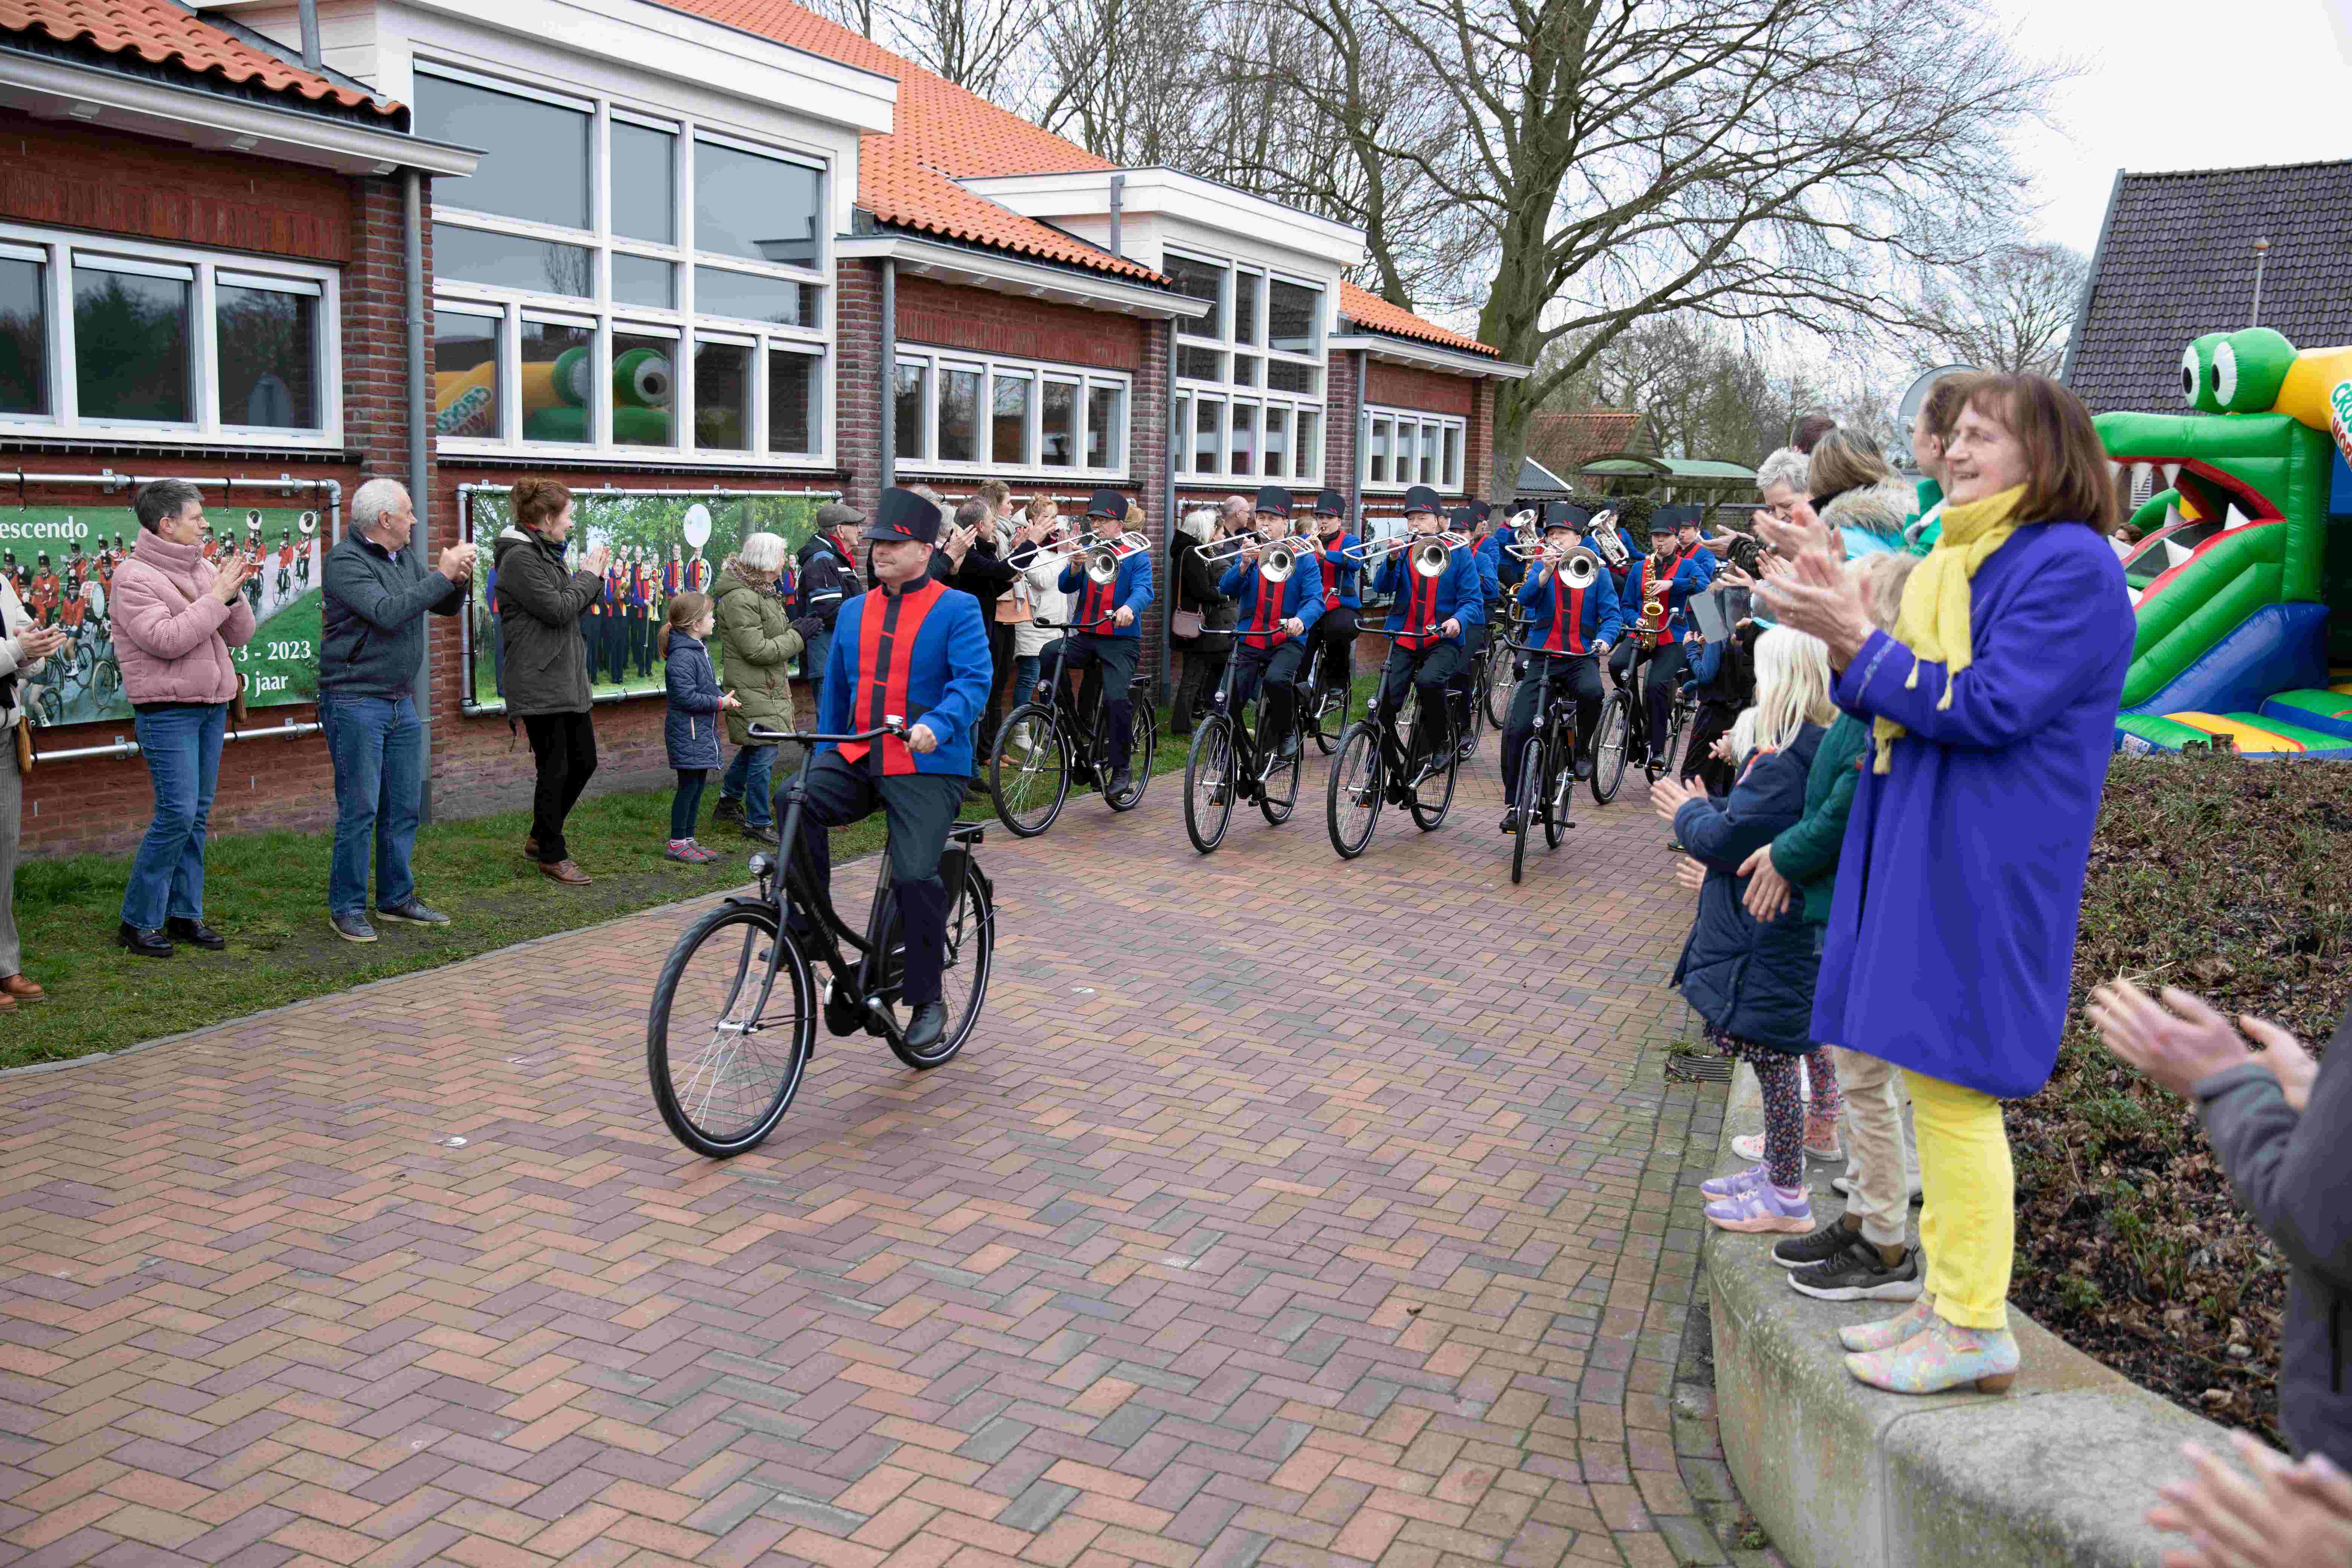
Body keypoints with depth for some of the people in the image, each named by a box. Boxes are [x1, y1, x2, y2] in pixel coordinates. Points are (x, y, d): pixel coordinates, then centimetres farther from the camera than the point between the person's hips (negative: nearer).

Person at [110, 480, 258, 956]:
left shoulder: (202, 569, 13)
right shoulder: (134, 577, -9)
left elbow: (240, 636, 10)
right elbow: (166, 640, -21)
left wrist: (234, 594, -7)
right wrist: (217, 597, -17)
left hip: (211, 706, 7)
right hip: (167, 710, -7)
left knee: (198, 815, 7)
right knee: (177, 814, -12)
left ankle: (184, 914, 14)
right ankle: (137, 922, -2)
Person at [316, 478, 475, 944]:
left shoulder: (408, 556, 12)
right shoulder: (345, 561, -13)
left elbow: (447, 607, 16)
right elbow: (387, 612, -25)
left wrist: (459, 578, -6)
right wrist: (442, 574, -20)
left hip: (401, 701, 8)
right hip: (355, 701, -8)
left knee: (404, 806, 11)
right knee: (359, 809, -6)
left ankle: (397, 898, 22)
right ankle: (347, 908, 3)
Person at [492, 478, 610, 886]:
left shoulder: (544, 554, 17)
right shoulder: (519, 558, -14)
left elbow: (575, 608, 19)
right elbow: (557, 611, -20)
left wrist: (593, 576, 5)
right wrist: (588, 575, -7)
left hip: (567, 680, 10)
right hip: (539, 684, -10)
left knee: (584, 761, 13)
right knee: (555, 769, -2)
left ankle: (540, 839, 27)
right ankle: (552, 856, 11)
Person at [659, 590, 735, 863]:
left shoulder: (699, 649, 12)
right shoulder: (682, 657, -20)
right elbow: (687, 697, -24)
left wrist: (724, 696, 4)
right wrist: (721, 702, -18)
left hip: (703, 731, 10)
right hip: (687, 732, -10)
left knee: (698, 785, 13)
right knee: (688, 786, -4)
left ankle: (688, 839, 21)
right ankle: (677, 844, 4)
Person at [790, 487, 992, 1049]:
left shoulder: (957, 610, -1)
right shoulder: (854, 611, 16)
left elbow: (974, 681, -14)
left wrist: (935, 724, -32)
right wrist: (825, 761, 19)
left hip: (928, 769, -5)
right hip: (858, 757, 5)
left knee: (915, 876, -17)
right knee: (797, 802, -24)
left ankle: (927, 1000, 2)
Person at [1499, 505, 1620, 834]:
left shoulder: (1596, 572, 6)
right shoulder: (1541, 568, 7)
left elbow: (1613, 615, 2)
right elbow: (1526, 599, -12)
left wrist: (1604, 640, -18)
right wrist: (1547, 571, -27)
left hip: (1581, 657, -1)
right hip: (1542, 656, 1)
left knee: (1592, 691, -36)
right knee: (1516, 729, -12)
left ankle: (1582, 750, -6)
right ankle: (1514, 802, 2)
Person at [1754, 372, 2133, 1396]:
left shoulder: (2070, 565, -12)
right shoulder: (1962, 560, 16)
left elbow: (1989, 707, -20)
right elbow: (1903, 699, 15)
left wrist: (1857, 637, -18)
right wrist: (1840, 614, 1)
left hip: (1985, 872, -9)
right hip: (1921, 852, 9)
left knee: (1951, 1086, -5)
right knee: (1929, 1081, 14)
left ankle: (1976, 1330, 6)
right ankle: (1947, 1296, 26)